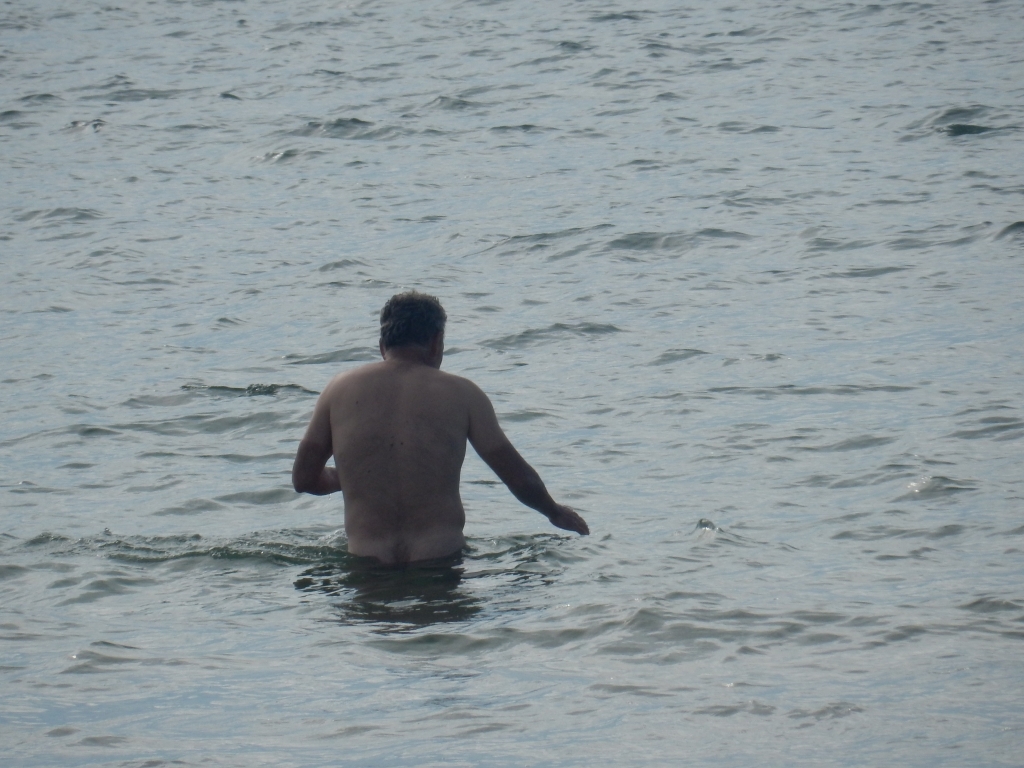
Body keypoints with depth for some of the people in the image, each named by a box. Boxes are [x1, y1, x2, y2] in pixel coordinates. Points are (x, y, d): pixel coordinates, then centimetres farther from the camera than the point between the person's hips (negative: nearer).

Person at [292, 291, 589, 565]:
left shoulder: (339, 390, 7)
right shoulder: (461, 394, 4)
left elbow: (303, 479, 13)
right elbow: (519, 477, 9)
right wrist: (555, 512, 28)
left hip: (367, 562, 1)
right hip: (439, 560, -1)